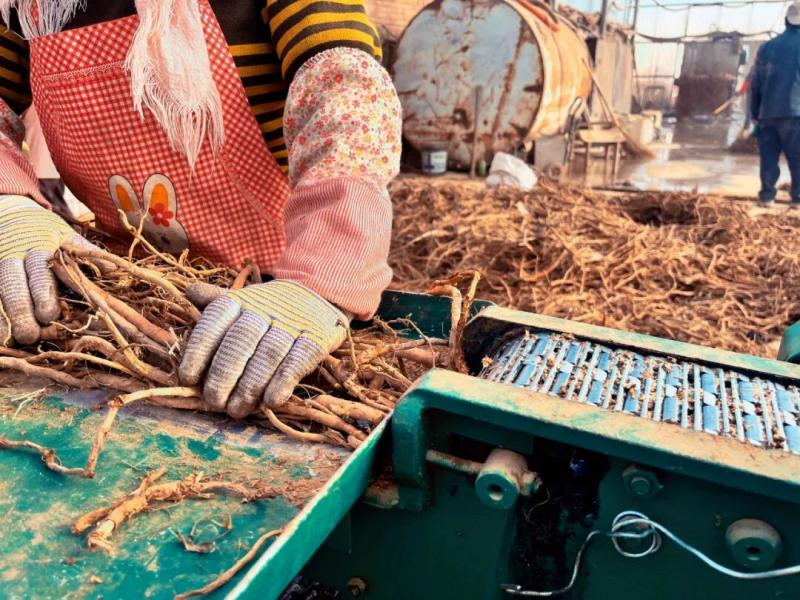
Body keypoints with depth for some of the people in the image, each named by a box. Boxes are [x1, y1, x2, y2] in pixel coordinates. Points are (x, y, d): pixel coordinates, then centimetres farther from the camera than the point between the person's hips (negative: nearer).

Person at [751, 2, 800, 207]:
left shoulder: (768, 47, 11)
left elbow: (756, 83, 12)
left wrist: (754, 113, 17)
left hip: (768, 113, 3)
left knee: (769, 157, 8)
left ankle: (767, 195, 6)